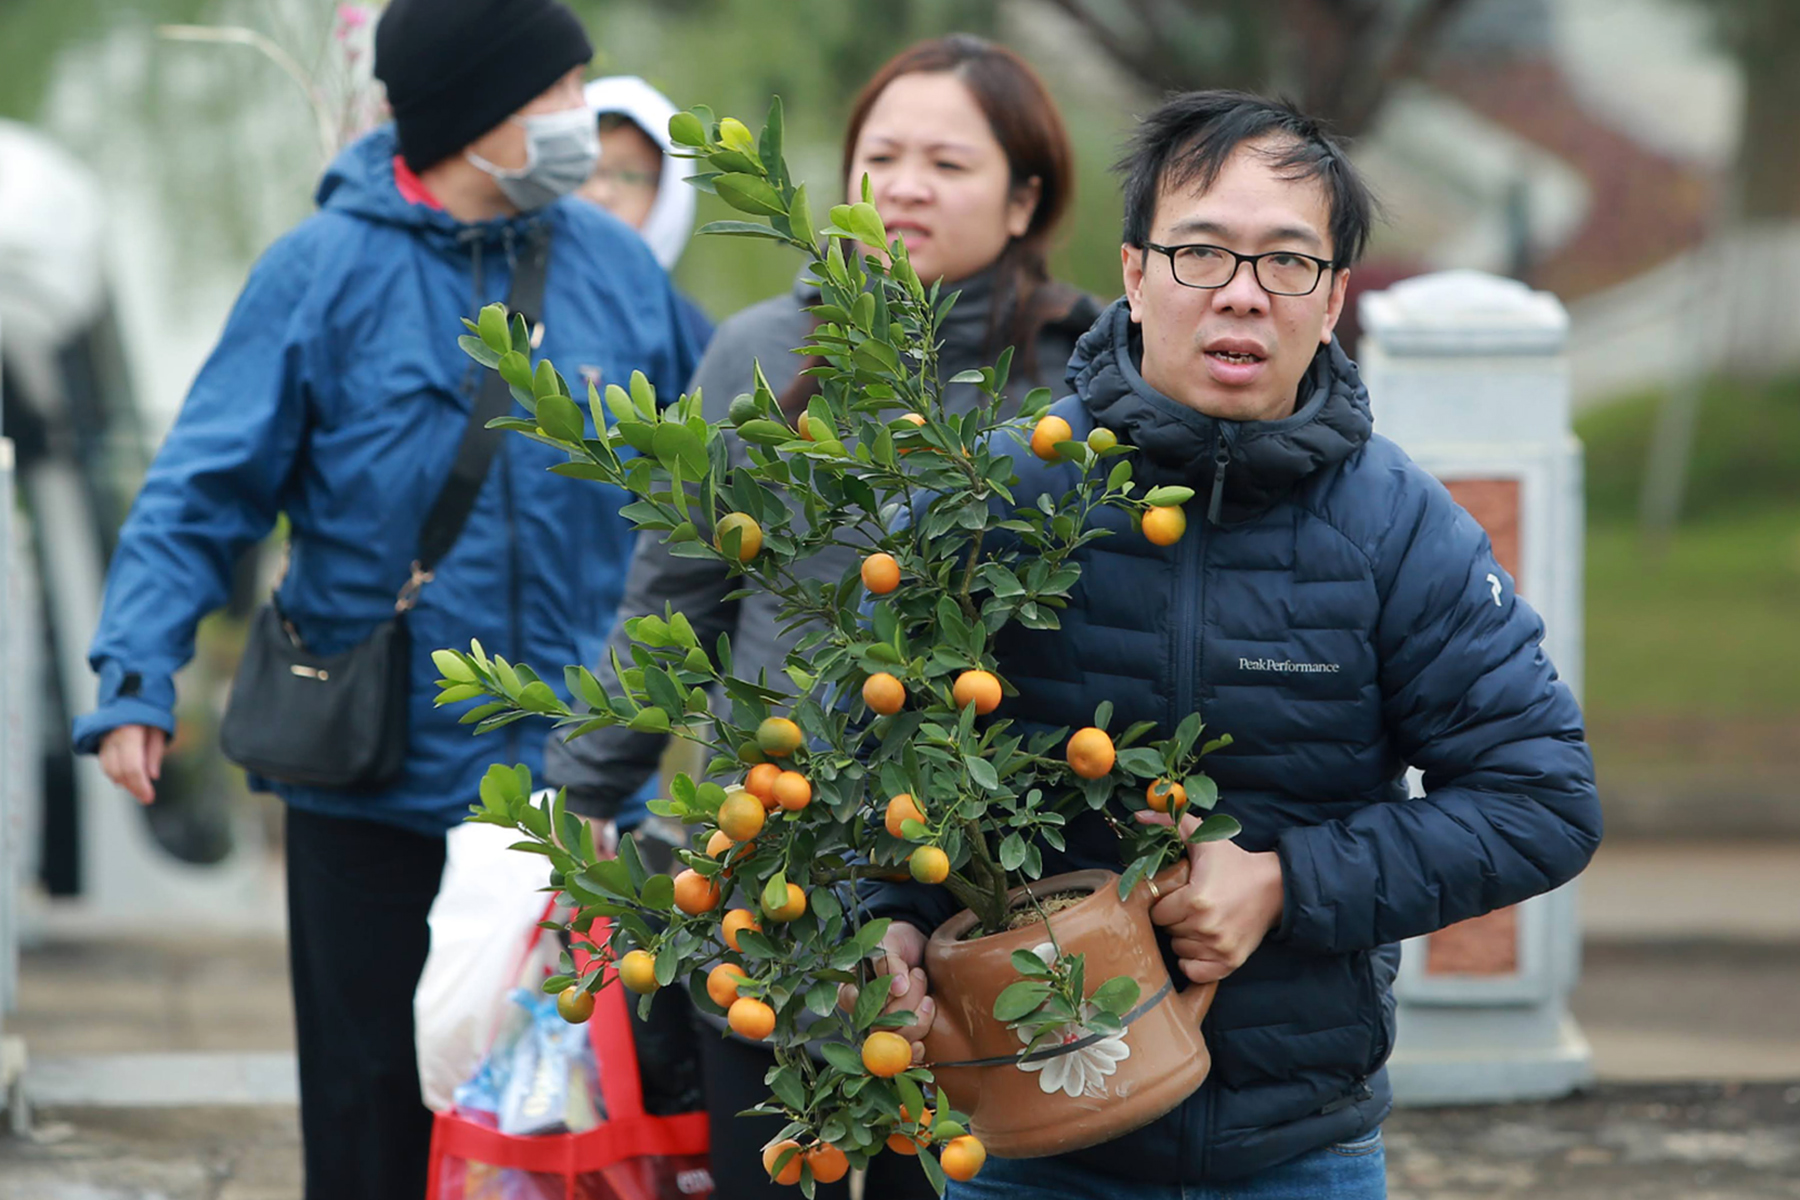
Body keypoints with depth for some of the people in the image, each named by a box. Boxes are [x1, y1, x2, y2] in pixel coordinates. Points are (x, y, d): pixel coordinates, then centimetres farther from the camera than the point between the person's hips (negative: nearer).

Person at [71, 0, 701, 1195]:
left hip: (575, 786, 3)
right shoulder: (324, 273, -8)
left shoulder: (616, 268, 4)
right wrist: (137, 679, -20)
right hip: (378, 797, -3)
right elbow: (201, 497, -9)